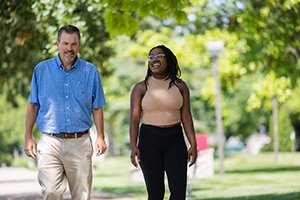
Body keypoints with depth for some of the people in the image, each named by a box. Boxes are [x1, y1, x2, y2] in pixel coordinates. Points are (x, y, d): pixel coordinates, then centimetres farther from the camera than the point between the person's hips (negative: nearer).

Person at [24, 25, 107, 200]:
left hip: (80, 143, 1)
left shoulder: (90, 71, 6)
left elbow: (97, 108, 10)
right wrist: (28, 138, 4)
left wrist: (100, 137, 3)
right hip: (50, 143, -1)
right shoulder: (42, 70, 5)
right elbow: (33, 106, 9)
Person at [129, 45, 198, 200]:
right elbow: (134, 119, -5)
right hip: (149, 140, -1)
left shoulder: (180, 86, 5)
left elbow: (186, 117, 4)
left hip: (175, 140, 1)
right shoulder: (141, 88, 0)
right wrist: (133, 147, -17)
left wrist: (193, 144, -3)